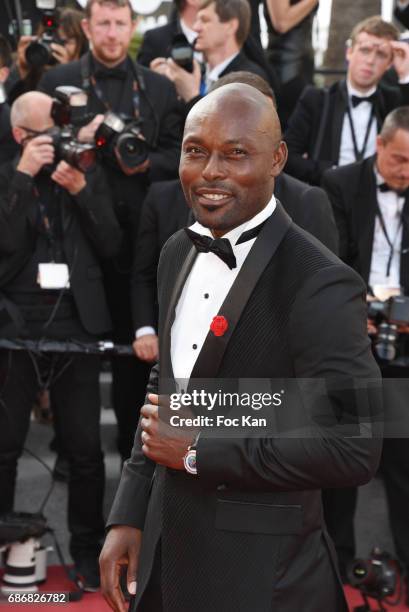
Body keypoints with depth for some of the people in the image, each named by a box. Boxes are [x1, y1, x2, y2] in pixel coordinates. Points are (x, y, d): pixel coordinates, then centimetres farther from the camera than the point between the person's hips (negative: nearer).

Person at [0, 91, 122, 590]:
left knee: (86, 447, 4)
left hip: (77, 324, 2)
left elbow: (111, 245, 2)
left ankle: (87, 549, 17)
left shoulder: (88, 176, 10)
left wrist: (81, 190, -8)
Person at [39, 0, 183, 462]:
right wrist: (78, 139, -18)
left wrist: (145, 162, -14)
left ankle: (134, 443, 21)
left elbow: (178, 156, 6)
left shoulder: (159, 87, 9)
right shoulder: (58, 81, 4)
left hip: (139, 232, 1)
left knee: (134, 343, 8)